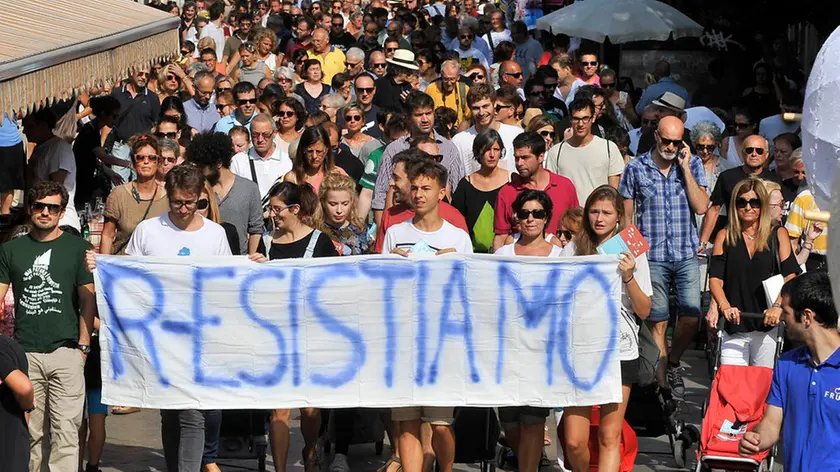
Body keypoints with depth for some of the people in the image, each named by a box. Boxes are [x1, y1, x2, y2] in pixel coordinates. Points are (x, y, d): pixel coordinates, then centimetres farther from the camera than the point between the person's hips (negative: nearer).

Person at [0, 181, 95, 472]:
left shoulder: (78, 248, 6)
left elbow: (88, 300, 6)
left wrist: (83, 346, -2)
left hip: (65, 352, -2)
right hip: (24, 353, 2)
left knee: (65, 431, -6)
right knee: (30, 432, 4)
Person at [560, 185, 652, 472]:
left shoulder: (632, 253, 5)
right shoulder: (573, 250, 7)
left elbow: (644, 312, 1)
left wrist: (628, 276, -12)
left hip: (620, 353, -1)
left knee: (609, 438, -5)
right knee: (574, 441, -5)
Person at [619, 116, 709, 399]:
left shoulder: (692, 165, 6)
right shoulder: (636, 169, 4)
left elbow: (701, 207, -5)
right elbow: (627, 215, 9)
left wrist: (685, 168, -8)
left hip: (686, 255, 1)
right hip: (652, 257, -1)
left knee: (691, 314, -11)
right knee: (657, 322, 1)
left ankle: (674, 363, 15)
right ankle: (662, 383, 9)